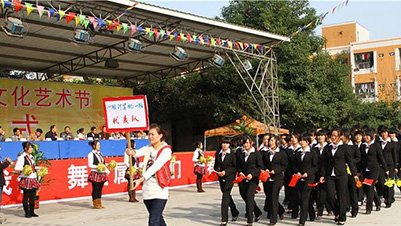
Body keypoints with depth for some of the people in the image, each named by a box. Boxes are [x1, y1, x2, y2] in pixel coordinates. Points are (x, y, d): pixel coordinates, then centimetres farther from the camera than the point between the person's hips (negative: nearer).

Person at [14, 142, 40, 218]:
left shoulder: (31, 157, 15)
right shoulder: (22, 157, -8)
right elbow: (16, 169, -13)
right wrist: (23, 170, -29)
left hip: (33, 179, 7)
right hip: (26, 180, -7)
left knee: (33, 196, 8)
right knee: (26, 196, -1)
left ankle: (32, 212, 16)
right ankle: (27, 213, 7)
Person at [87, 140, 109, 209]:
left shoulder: (100, 153, 16)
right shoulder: (91, 154, -7)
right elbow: (90, 165, -13)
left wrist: (107, 170, 7)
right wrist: (97, 167, -26)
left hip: (102, 174, 7)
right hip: (95, 174, -7)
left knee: (100, 189, 9)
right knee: (95, 189, -2)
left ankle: (99, 204, 15)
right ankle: (95, 204, 5)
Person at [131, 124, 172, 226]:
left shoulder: (166, 150, -6)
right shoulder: (148, 148, 9)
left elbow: (156, 166, -19)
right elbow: (139, 152, -13)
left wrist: (141, 179, -30)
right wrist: (132, 152, -37)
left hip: (159, 192, -6)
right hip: (147, 191, 6)